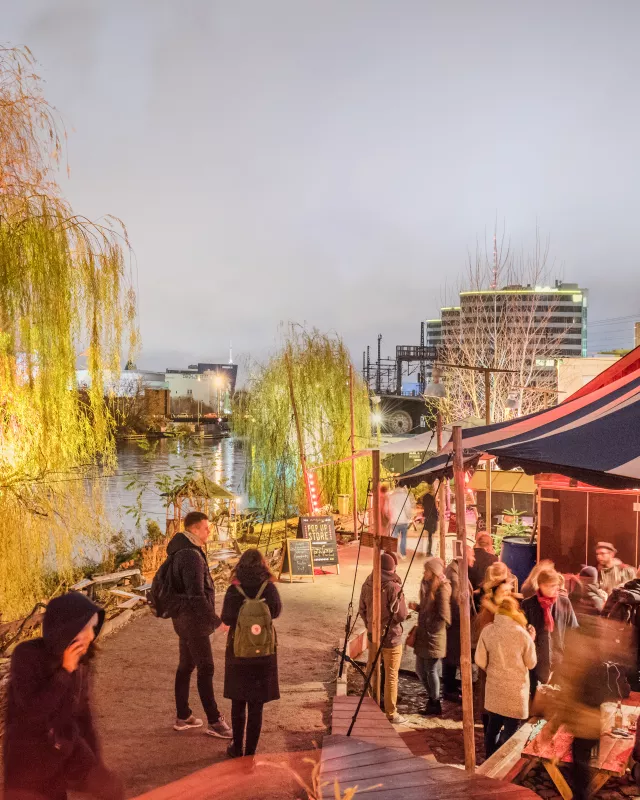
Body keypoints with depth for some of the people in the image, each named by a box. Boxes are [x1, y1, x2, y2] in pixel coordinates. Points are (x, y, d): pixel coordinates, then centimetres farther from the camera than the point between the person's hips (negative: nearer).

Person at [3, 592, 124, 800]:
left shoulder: (79, 660, -2)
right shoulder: (27, 655, -20)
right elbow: (32, 711, -27)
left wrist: (94, 758, 14)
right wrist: (64, 672, -27)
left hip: (68, 745, 5)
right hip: (31, 752, -5)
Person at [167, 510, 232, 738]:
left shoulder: (182, 550, 10)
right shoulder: (190, 555, -22)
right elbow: (196, 595, -27)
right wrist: (215, 620, -21)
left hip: (184, 617, 10)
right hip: (192, 618, -10)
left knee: (186, 665, 16)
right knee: (206, 668, -4)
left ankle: (183, 716, 26)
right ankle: (214, 722, 2)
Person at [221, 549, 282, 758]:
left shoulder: (234, 590, -12)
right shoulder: (269, 588, -10)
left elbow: (226, 619, -3)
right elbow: (276, 612, 5)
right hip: (263, 652, 0)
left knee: (238, 702, 16)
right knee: (256, 705, 9)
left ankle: (237, 748, 26)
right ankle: (250, 751, 15)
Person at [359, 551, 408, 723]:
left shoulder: (367, 584, -1)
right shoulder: (394, 587, -20)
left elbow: (362, 609, 7)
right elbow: (401, 615, -20)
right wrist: (406, 609, 2)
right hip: (391, 637, -6)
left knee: (371, 671, 20)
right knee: (391, 676, 4)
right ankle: (391, 714, 12)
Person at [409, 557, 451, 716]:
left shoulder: (442, 588, -17)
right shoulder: (427, 585, 9)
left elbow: (443, 616, -19)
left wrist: (429, 626, -12)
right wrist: (417, 607, 2)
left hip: (434, 637, -8)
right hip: (423, 635, 8)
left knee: (431, 670, 3)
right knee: (420, 669, 14)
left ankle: (435, 705, 19)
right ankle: (432, 697, 33)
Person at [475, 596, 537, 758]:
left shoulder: (487, 631, -9)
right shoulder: (522, 633, -15)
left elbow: (480, 661, -5)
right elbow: (531, 663, -5)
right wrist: (531, 641, 9)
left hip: (494, 687, 3)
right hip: (515, 690, -3)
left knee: (493, 727, 17)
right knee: (511, 730, 8)